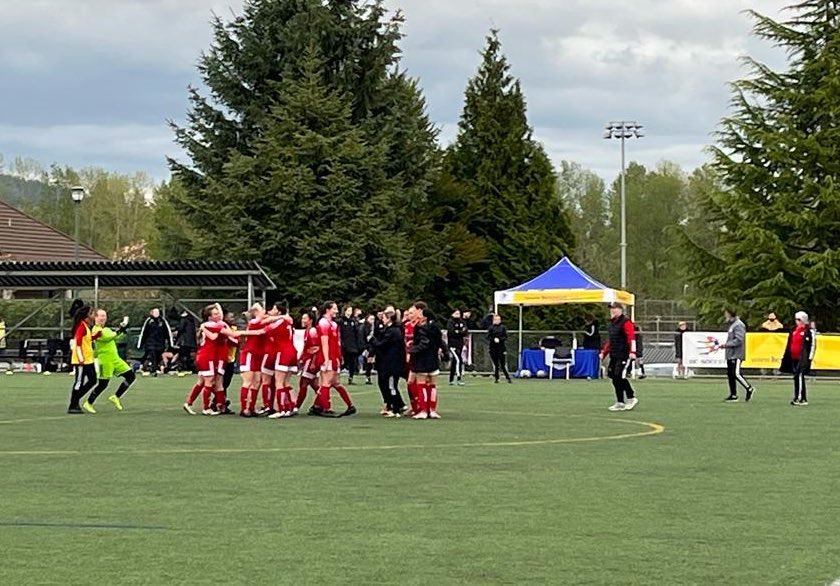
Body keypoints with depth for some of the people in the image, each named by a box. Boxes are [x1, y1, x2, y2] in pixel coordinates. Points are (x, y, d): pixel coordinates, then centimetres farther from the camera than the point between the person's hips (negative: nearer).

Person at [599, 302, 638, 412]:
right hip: (614, 356, 9)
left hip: (624, 356, -9)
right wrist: (604, 352, 23)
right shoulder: (612, 323, 18)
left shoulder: (626, 322, -10)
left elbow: (632, 337, -19)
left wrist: (632, 352, -29)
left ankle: (631, 399, 1)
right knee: (614, 378, 6)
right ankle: (620, 403, 13)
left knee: (620, 377, -14)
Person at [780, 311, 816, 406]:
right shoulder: (794, 331, 17)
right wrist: (786, 357, 21)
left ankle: (800, 399, -15)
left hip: (803, 358, -8)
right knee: (797, 378, 10)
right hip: (794, 358, 8)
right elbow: (790, 344, 23)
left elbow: (813, 345, -9)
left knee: (799, 377, -14)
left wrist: (809, 358, -13)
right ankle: (797, 398, 15)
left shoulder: (809, 331, -6)